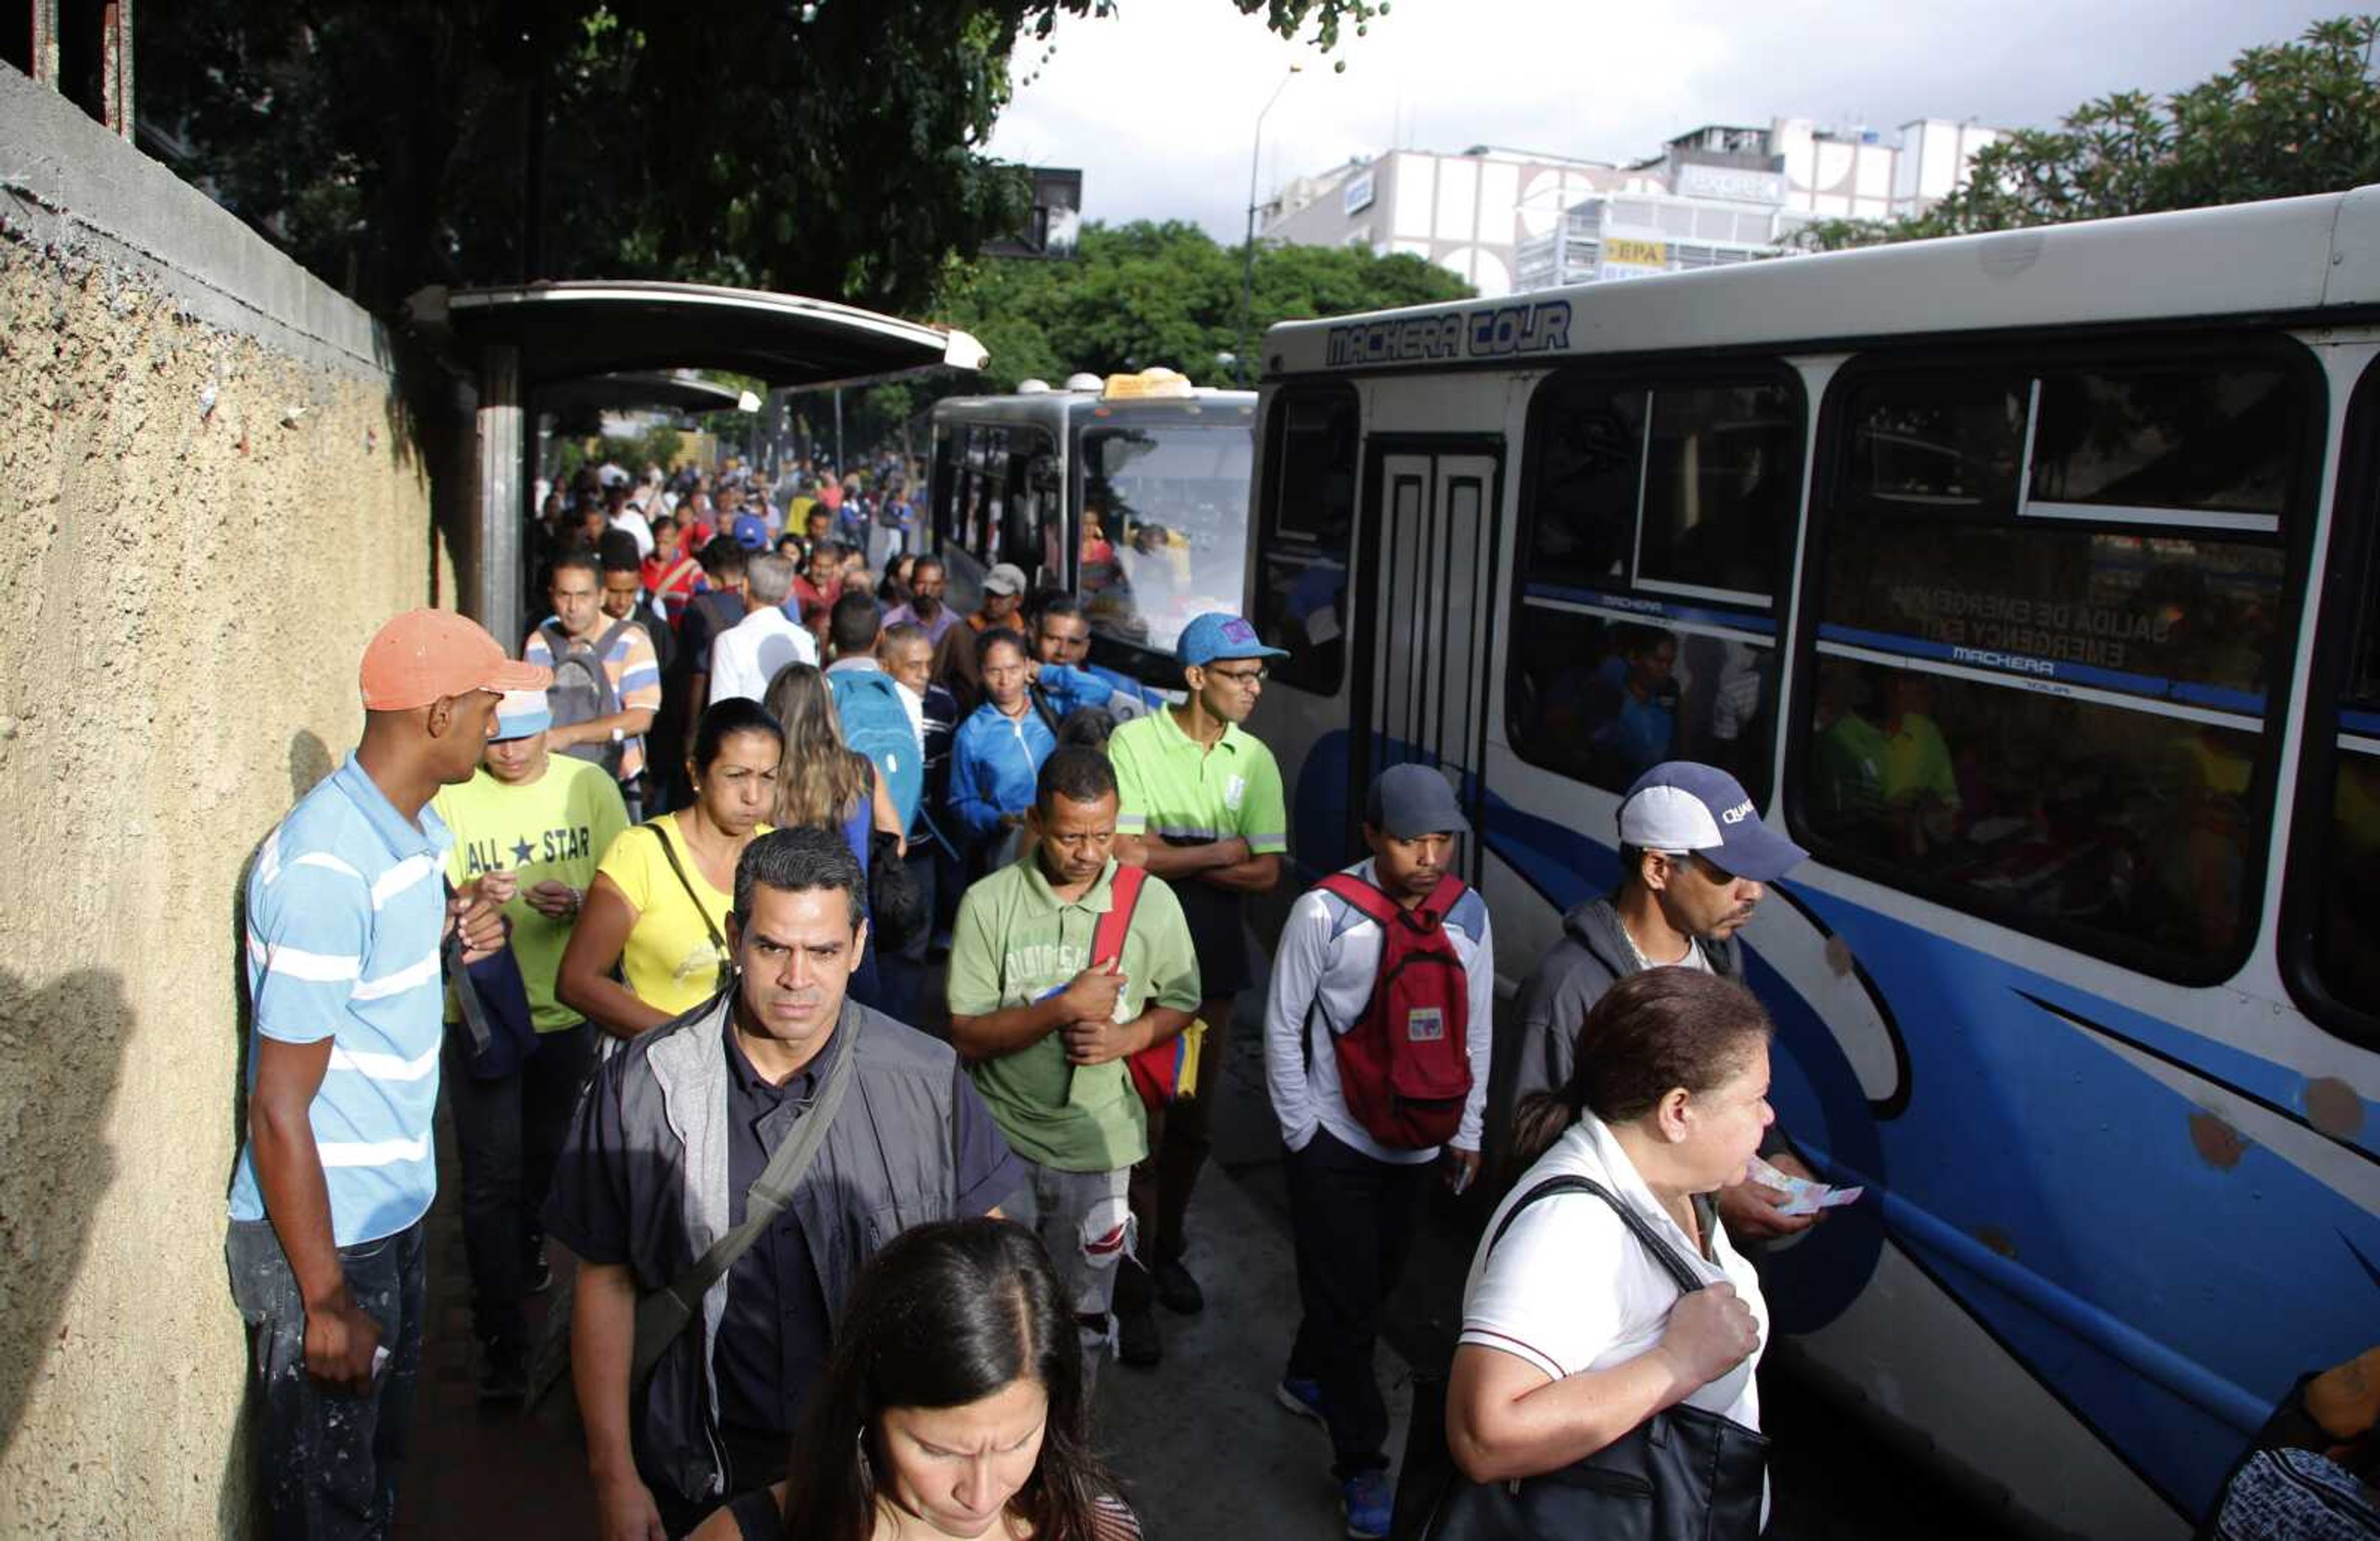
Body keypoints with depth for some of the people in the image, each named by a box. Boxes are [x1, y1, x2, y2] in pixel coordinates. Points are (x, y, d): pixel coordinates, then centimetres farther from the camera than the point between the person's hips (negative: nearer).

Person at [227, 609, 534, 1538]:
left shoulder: (419, 825, 4)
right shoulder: (324, 867, -25)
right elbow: (279, 1108, -23)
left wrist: (451, 929, -3)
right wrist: (324, 1297, -18)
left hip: (396, 1210, 8)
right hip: (324, 1232, -8)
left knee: (384, 1457, 24)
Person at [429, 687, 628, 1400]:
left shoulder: (588, 785, -3)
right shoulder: (450, 796, -10)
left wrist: (578, 903, -22)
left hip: (570, 1008, 3)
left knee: (546, 1158, 21)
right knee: (492, 1176, -2)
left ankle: (521, 1259, 48)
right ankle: (502, 1335, 9)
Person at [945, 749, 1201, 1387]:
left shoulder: (1152, 902, -6)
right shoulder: (988, 903, -11)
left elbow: (1180, 1003, 5)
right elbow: (967, 1036, -12)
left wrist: (1123, 1037, -15)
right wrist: (1065, 1007, -24)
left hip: (1098, 1142, 1)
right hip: (1000, 1141, -1)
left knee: (1082, 1317, 16)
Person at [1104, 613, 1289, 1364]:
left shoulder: (1255, 759, 2)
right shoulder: (1134, 742, -11)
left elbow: (1266, 873, -4)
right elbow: (1125, 852, -19)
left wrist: (1167, 853, -13)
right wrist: (1218, 852, -11)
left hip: (1214, 955, 5)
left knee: (1195, 1122, 15)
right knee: (1144, 1124, -2)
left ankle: (1166, 1251, 36)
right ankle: (1132, 1290, 12)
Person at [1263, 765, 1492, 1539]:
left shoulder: (1468, 914, -5)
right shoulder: (1325, 914, -18)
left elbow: (1475, 1032, 4)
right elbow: (1283, 1027, -10)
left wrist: (1467, 1133, 6)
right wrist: (1301, 1133, -7)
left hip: (1418, 1143, 5)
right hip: (1335, 1145, -4)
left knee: (1374, 1284, 20)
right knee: (1346, 1299, 1)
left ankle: (1307, 1378, 45)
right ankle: (1362, 1466, 14)